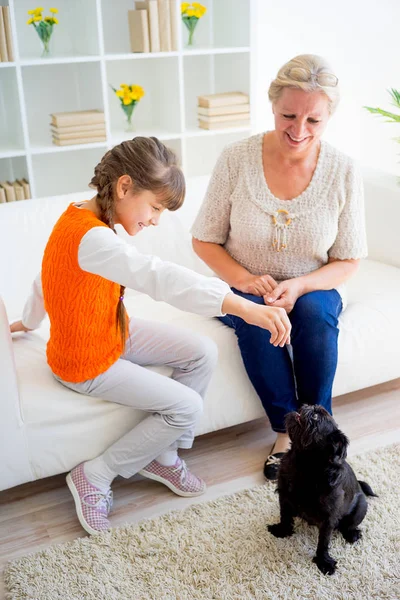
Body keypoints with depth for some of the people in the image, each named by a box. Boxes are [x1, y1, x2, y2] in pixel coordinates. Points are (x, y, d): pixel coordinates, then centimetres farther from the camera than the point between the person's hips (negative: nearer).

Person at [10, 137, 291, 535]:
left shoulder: (82, 217, -2)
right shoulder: (91, 238, -34)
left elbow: (47, 277, 15)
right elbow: (160, 278, -50)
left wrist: (28, 322, 32)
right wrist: (245, 308, -59)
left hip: (115, 335, 9)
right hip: (87, 364, -9)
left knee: (202, 353, -1)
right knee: (187, 406, -10)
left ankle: (161, 456, 13)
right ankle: (95, 476, 4)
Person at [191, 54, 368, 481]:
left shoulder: (343, 172, -10)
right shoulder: (237, 159, -12)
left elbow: (347, 261, -4)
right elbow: (205, 240, -5)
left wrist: (299, 286, -23)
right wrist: (245, 280, -22)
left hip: (314, 290, 1)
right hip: (245, 288, 0)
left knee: (313, 310, -33)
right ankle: (288, 430, -15)